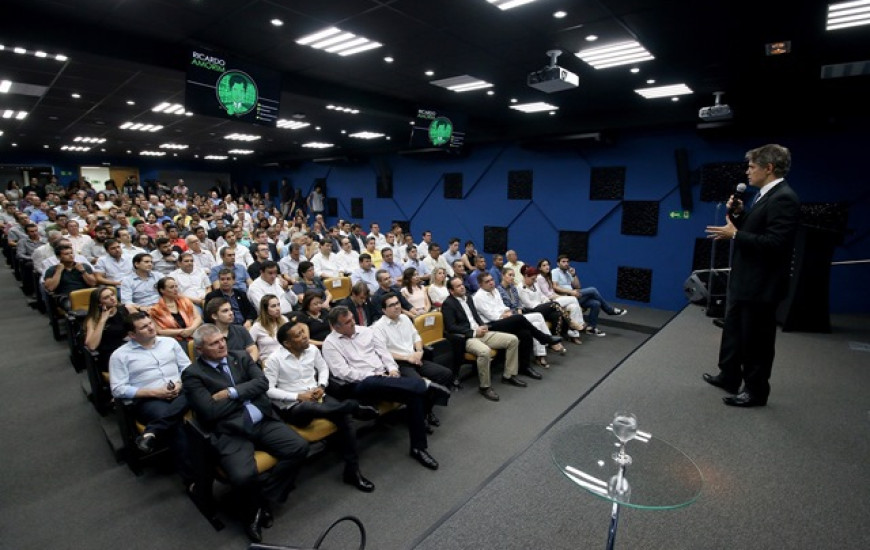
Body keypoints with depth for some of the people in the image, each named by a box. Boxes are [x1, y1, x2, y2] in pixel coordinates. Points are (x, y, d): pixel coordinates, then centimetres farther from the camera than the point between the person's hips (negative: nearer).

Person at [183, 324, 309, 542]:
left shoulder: (241, 357, 14)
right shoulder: (192, 374, 0)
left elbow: (262, 383, 1)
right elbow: (211, 412, -10)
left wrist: (232, 393, -10)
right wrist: (246, 393, -1)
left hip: (264, 421, 5)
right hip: (230, 432, -4)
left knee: (299, 447, -14)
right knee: (244, 476, -29)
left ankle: (264, 500, 5)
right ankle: (254, 509, 8)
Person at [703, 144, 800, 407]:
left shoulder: (783, 198, -19)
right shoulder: (765, 195, 11)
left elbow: (775, 243, -26)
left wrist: (734, 234, -21)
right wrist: (738, 213, 2)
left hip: (760, 285, -10)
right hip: (743, 281, 10)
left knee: (756, 339, 4)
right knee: (733, 332, 21)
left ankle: (755, 390, 19)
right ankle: (729, 376, 36)